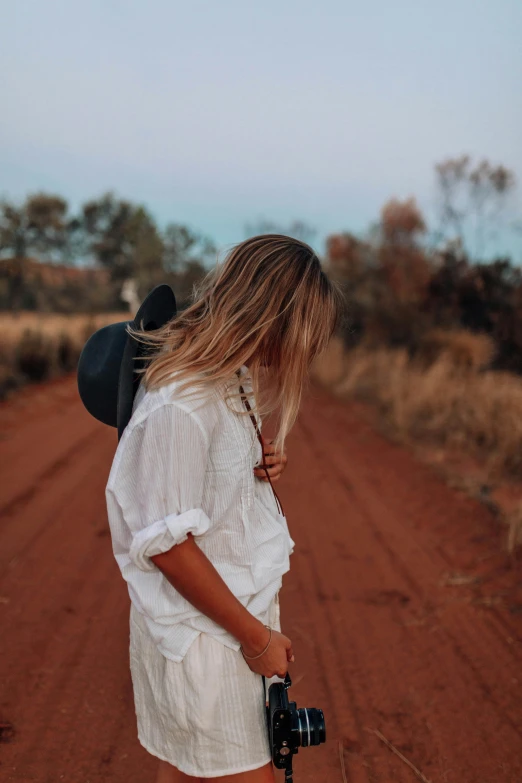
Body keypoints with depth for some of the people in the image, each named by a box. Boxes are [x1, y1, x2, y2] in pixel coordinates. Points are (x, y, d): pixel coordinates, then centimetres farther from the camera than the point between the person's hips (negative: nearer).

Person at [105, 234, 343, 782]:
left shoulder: (235, 381, 4)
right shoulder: (180, 404, -25)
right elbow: (166, 543, -23)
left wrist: (264, 466, -4)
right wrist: (256, 635, -16)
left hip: (239, 613, 8)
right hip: (199, 635, -8)